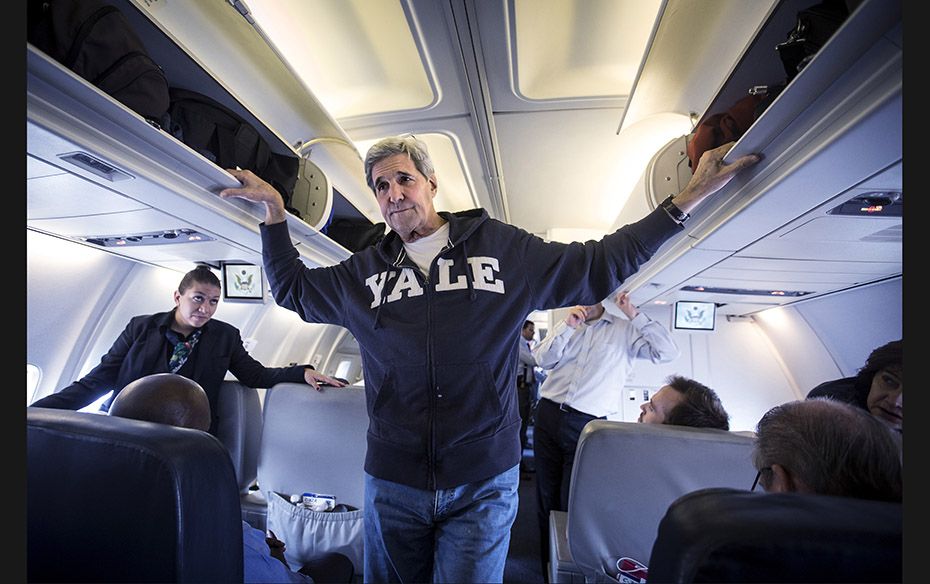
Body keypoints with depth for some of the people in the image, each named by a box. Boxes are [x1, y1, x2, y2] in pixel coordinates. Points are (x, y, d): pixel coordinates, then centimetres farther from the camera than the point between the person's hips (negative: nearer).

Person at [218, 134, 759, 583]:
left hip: (483, 484, -2)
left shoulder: (503, 248, -2)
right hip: (393, 483, 3)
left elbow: (598, 266, 3)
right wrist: (274, 210, 9)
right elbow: (292, 287, 18)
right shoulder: (364, 271, 6)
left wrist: (687, 199, 1)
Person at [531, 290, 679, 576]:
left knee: (572, 502, 3)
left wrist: (634, 314, -13)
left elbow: (667, 352, -9)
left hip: (586, 423, -4)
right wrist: (567, 326, -12)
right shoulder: (565, 325, 11)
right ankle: (548, 568, 36)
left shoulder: (625, 330, 1)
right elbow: (543, 360, 0)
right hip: (549, 414, 4)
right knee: (546, 496, 15)